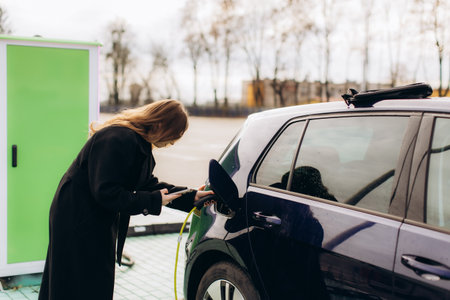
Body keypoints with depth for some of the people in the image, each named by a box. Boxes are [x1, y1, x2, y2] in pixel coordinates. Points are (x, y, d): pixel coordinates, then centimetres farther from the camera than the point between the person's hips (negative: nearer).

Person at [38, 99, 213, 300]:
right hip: (77, 221, -10)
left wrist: (190, 197, 3)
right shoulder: (117, 140, -28)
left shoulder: (139, 141, 3)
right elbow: (106, 193, -30)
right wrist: (154, 202, -24)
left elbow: (148, 184, 9)